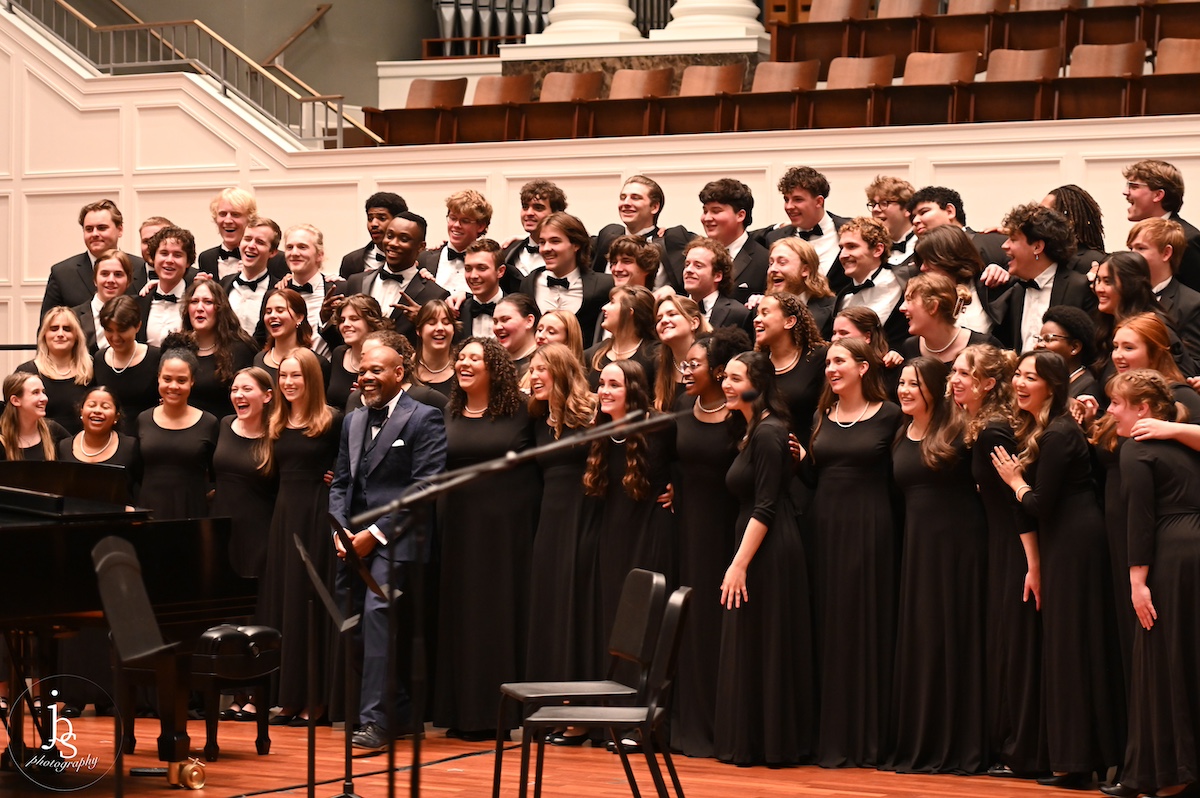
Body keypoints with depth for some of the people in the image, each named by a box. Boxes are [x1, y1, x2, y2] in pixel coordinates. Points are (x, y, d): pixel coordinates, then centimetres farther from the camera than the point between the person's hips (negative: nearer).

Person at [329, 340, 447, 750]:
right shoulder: (353, 421, 20)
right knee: (356, 624, 4)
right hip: (355, 542, 7)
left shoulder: (423, 419, -3)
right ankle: (402, 713, 16)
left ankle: (375, 719, -22)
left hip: (396, 537, -7)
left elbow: (424, 486, -10)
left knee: (377, 612, -21)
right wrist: (340, 530, 2)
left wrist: (376, 532, -14)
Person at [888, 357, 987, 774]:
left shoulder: (960, 430, -7)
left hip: (958, 541, -6)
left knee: (956, 639, -2)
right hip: (917, 543, 6)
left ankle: (960, 747, 4)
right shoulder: (900, 438, 12)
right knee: (917, 642, 6)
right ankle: (920, 745, 13)